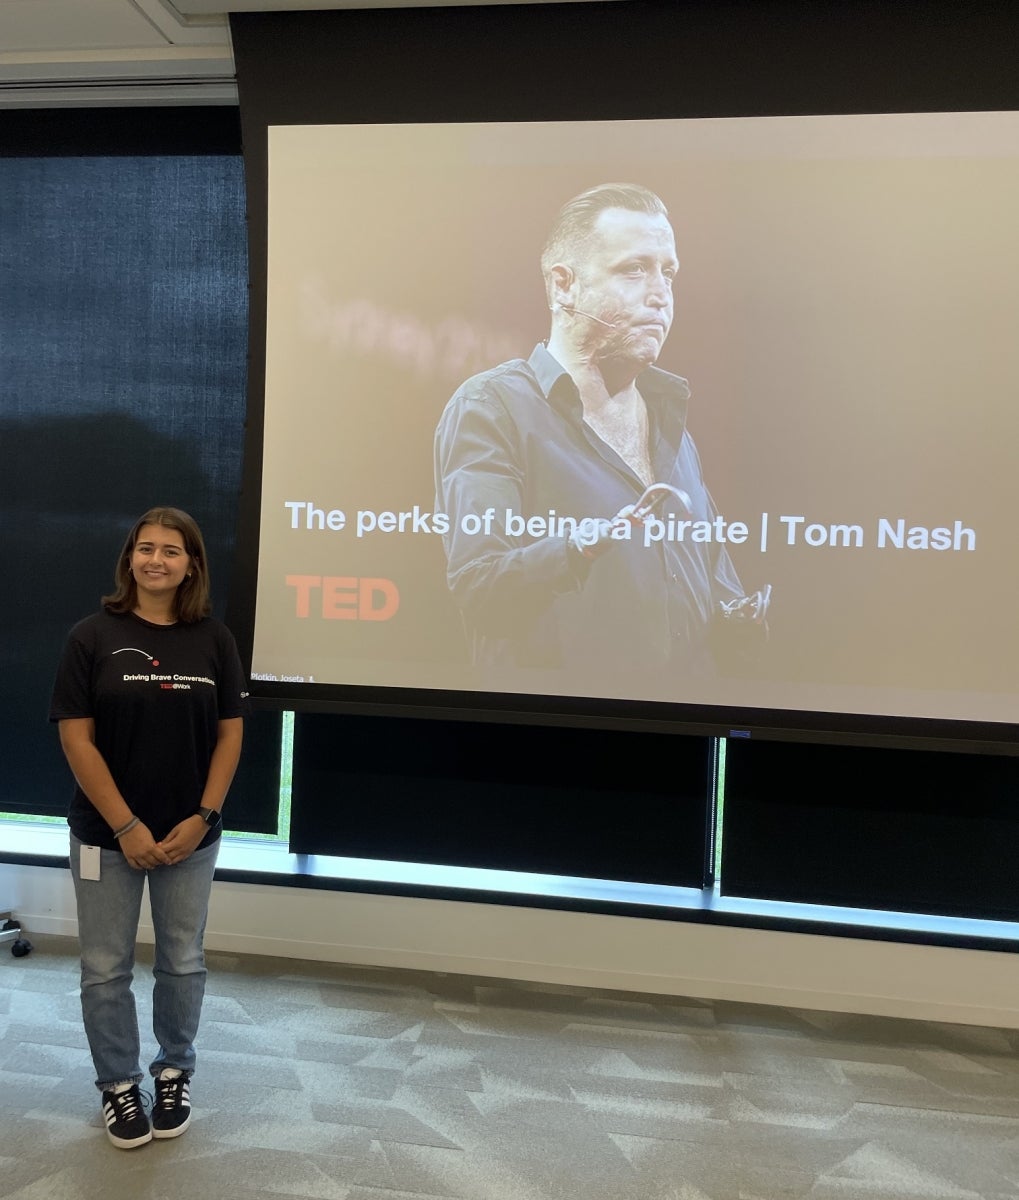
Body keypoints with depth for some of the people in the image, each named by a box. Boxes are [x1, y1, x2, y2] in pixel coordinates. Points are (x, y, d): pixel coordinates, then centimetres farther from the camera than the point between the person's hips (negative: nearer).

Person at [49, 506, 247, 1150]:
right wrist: (126, 826, -13)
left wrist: (202, 818, -8)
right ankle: (118, 1084, 32)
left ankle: (175, 1072, 36)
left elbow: (230, 734, 0)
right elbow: (77, 739, -9)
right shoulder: (93, 636, -8)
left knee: (183, 963, 14)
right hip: (106, 835, -1)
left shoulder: (214, 639, -2)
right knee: (106, 968, 10)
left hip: (190, 836, 2)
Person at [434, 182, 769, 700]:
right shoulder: (488, 407, -7)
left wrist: (738, 613, 5)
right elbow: (473, 584, -18)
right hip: (555, 717, -7)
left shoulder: (670, 414, 17)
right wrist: (582, 547, -34)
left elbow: (712, 563, 25)